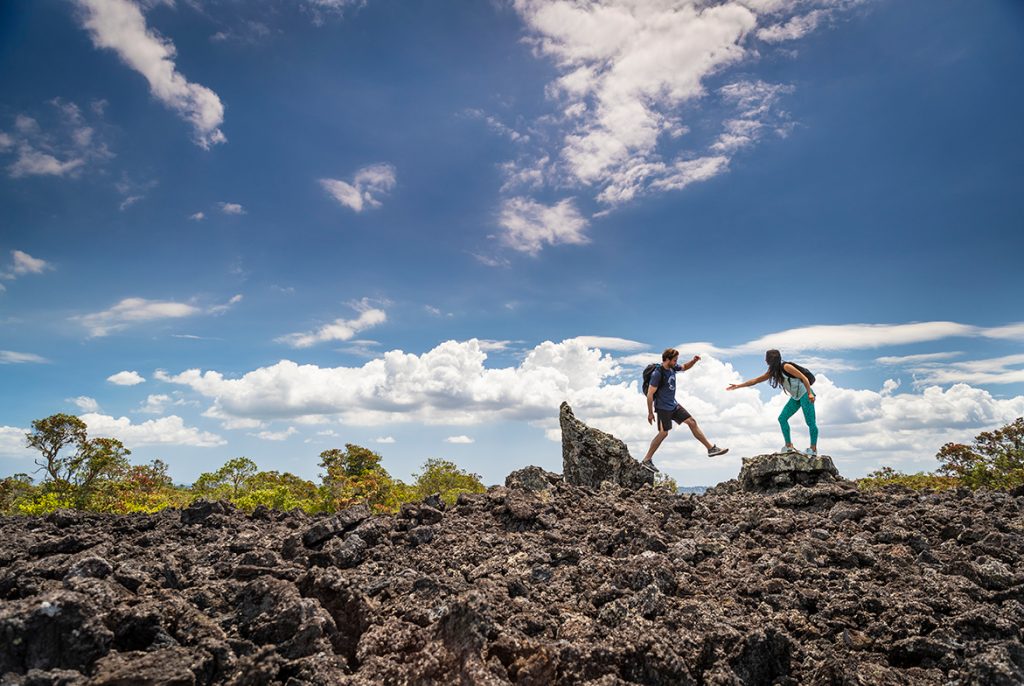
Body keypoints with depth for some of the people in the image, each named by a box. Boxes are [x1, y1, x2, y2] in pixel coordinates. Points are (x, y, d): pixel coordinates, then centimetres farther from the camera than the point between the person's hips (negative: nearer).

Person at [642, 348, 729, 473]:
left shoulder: (673, 368, 1)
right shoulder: (657, 373, -23)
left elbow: (684, 367, 23)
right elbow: (650, 394, -20)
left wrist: (694, 361, 2)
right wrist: (650, 413, -17)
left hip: (673, 405, 8)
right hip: (663, 408, -8)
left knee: (692, 422, 7)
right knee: (663, 433, -6)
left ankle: (711, 448, 15)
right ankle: (646, 461, 3)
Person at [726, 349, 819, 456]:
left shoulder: (786, 367, -17)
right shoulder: (772, 372, 7)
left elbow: (804, 377, -18)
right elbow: (756, 380, 12)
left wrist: (810, 393, -26)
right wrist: (738, 386, 10)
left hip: (805, 394, -9)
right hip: (795, 397, 9)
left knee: (810, 421, -9)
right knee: (782, 418, 1)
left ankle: (813, 449, -4)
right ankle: (789, 446, 4)